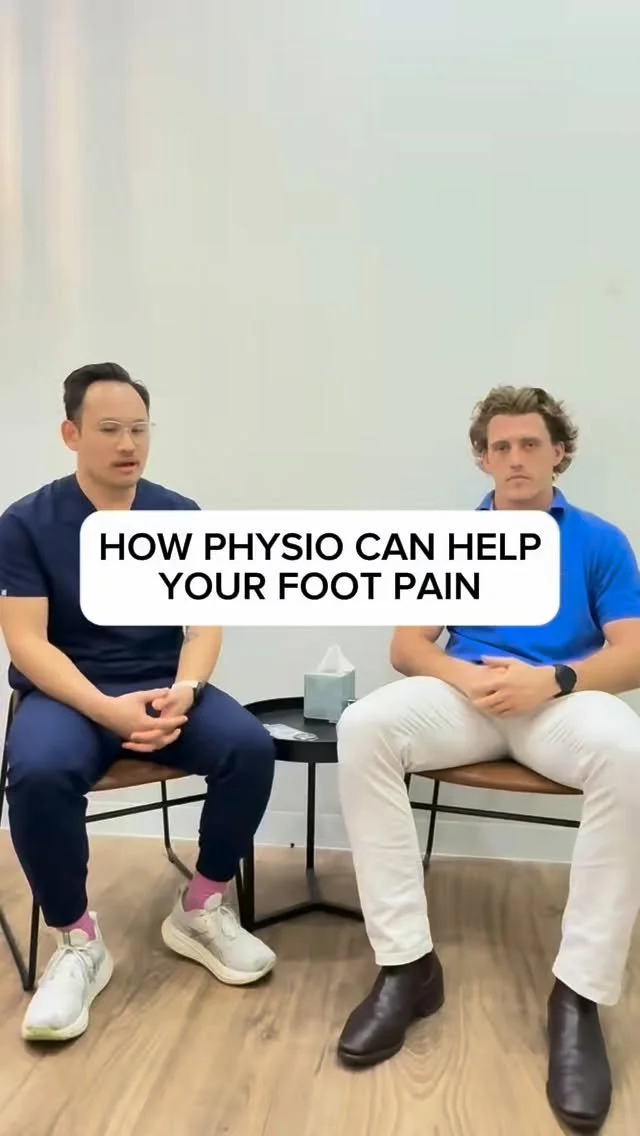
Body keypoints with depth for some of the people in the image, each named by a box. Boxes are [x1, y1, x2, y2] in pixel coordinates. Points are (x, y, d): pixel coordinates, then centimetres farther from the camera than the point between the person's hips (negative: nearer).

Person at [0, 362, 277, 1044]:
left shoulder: (181, 517, 4)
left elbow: (203, 626, 1)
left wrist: (184, 692, -21)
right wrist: (106, 709, -25)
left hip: (163, 689, 3)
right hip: (65, 692, -2)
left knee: (250, 746, -25)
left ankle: (201, 909, -1)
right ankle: (77, 942, -9)